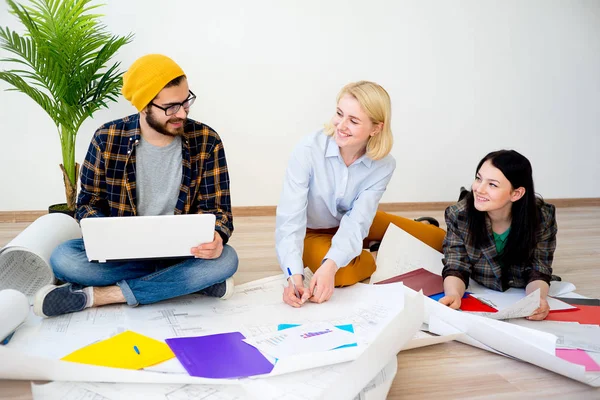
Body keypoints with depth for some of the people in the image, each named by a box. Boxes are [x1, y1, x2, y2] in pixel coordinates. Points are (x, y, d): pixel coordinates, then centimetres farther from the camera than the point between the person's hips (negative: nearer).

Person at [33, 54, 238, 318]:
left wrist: (215, 238, -32)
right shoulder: (108, 138, -6)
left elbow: (218, 208, -7)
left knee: (225, 259, -31)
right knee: (63, 258, -26)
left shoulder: (206, 141, -8)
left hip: (183, 254, 0)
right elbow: (88, 204, 0)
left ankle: (98, 295, -22)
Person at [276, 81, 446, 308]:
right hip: (313, 232, -2)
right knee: (345, 274, -33)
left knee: (437, 240, -4)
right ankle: (382, 260, 0)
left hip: (352, 225, 3)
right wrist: (294, 275, -47)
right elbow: (290, 219, -34)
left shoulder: (383, 165, -20)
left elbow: (357, 221, -29)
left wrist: (330, 266, -46)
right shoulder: (308, 150, -30)